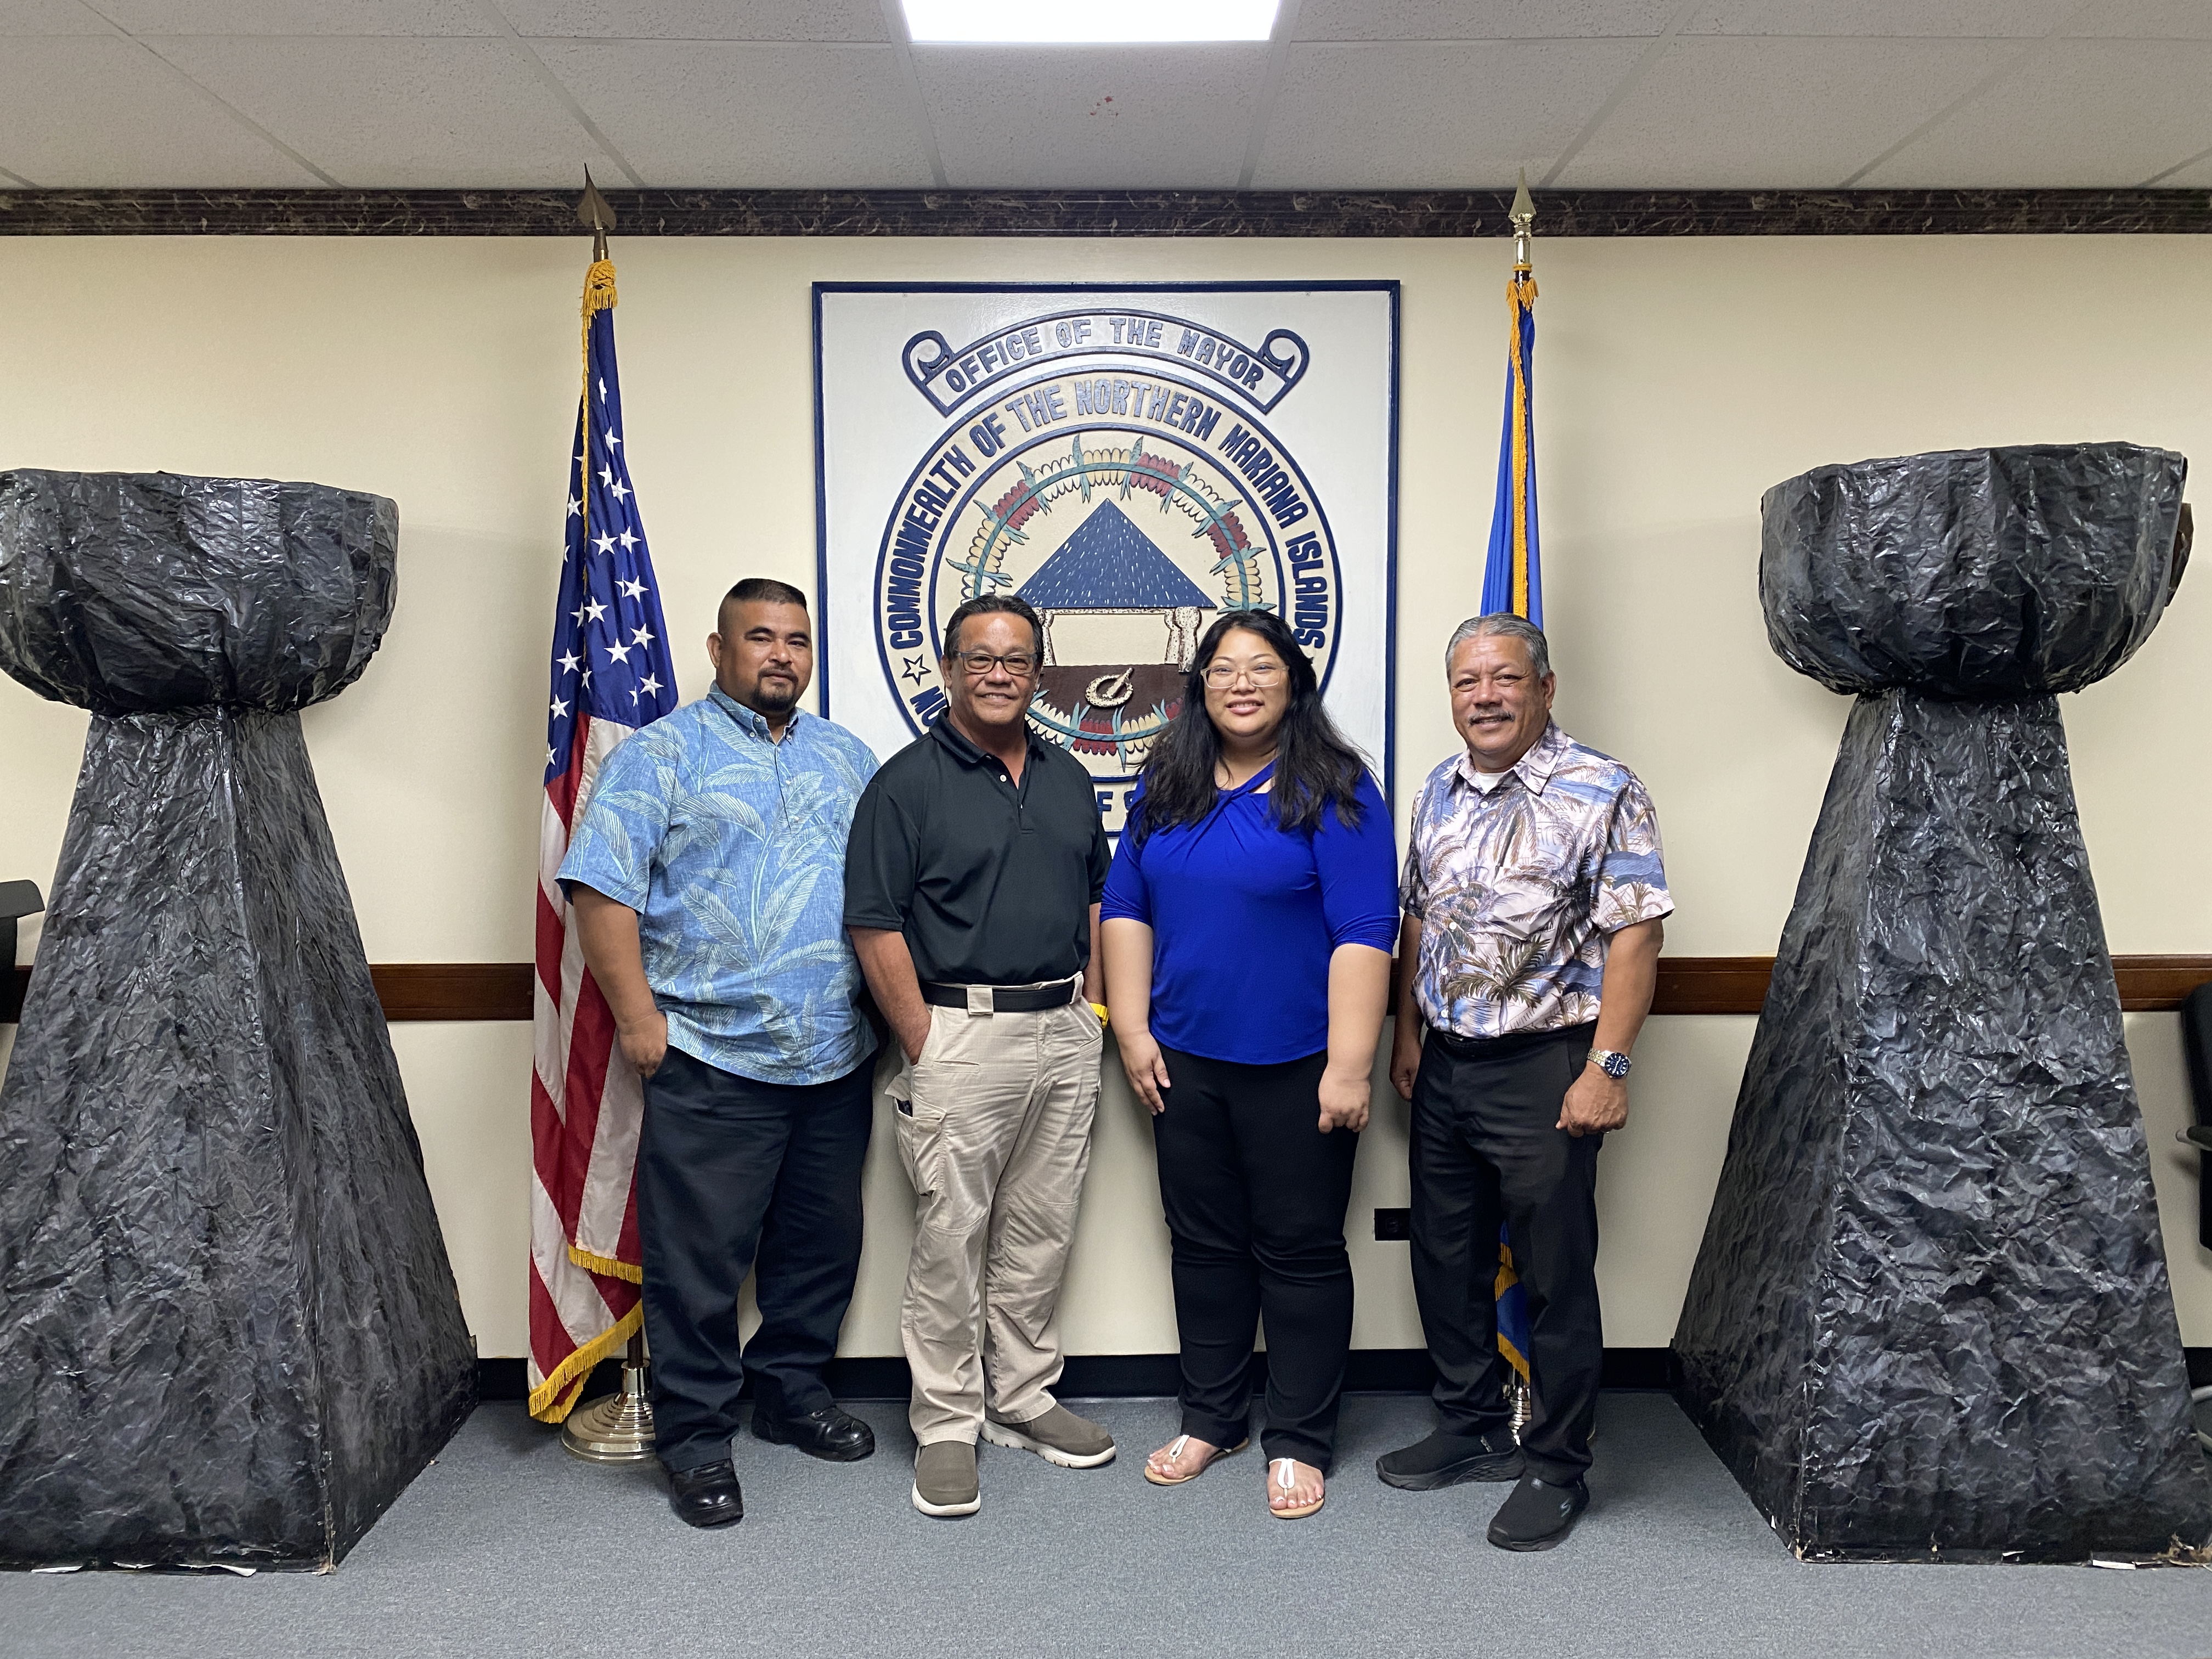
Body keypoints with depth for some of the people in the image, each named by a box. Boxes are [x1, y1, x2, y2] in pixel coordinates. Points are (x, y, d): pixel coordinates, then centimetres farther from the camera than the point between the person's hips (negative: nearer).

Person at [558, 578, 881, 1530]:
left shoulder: (847, 759, 15)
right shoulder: (664, 754, -1)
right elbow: (600, 886, -8)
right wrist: (637, 1018, -13)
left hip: (837, 1058, 5)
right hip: (713, 1060, -5)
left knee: (824, 1241, 15)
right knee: (699, 1256, 1)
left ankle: (791, 1390, 34)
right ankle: (695, 1434, 17)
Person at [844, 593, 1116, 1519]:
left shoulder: (1067, 779, 13)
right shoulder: (908, 783, -5)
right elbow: (876, 927, -9)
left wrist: (1090, 1005, 10)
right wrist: (925, 1047, -12)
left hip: (1065, 1035, 6)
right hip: (962, 1033, -6)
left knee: (1040, 1233, 13)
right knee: (951, 1239, 0)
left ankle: (1022, 1400, 28)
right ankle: (946, 1426, 14)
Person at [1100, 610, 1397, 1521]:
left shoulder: (1333, 792, -9)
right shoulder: (1166, 787, 7)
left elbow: (1363, 933, -14)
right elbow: (1125, 906, 10)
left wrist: (1350, 1066, -18)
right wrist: (1133, 1029, 3)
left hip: (1297, 1068, -5)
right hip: (1185, 1061, 5)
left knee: (1300, 1250, 6)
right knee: (1204, 1242, 15)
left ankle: (1298, 1441, 21)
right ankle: (1210, 1419, 31)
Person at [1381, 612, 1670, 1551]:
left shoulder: (1602, 793, -10)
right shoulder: (1440, 791, 10)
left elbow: (1632, 937, -14)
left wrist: (1607, 1067, -19)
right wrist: (1408, 1035, 14)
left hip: (1543, 1066, -6)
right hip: (1444, 1066, 7)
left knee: (1556, 1276, 4)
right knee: (1445, 1260, 16)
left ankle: (1557, 1468, 21)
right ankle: (1472, 1431, 34)